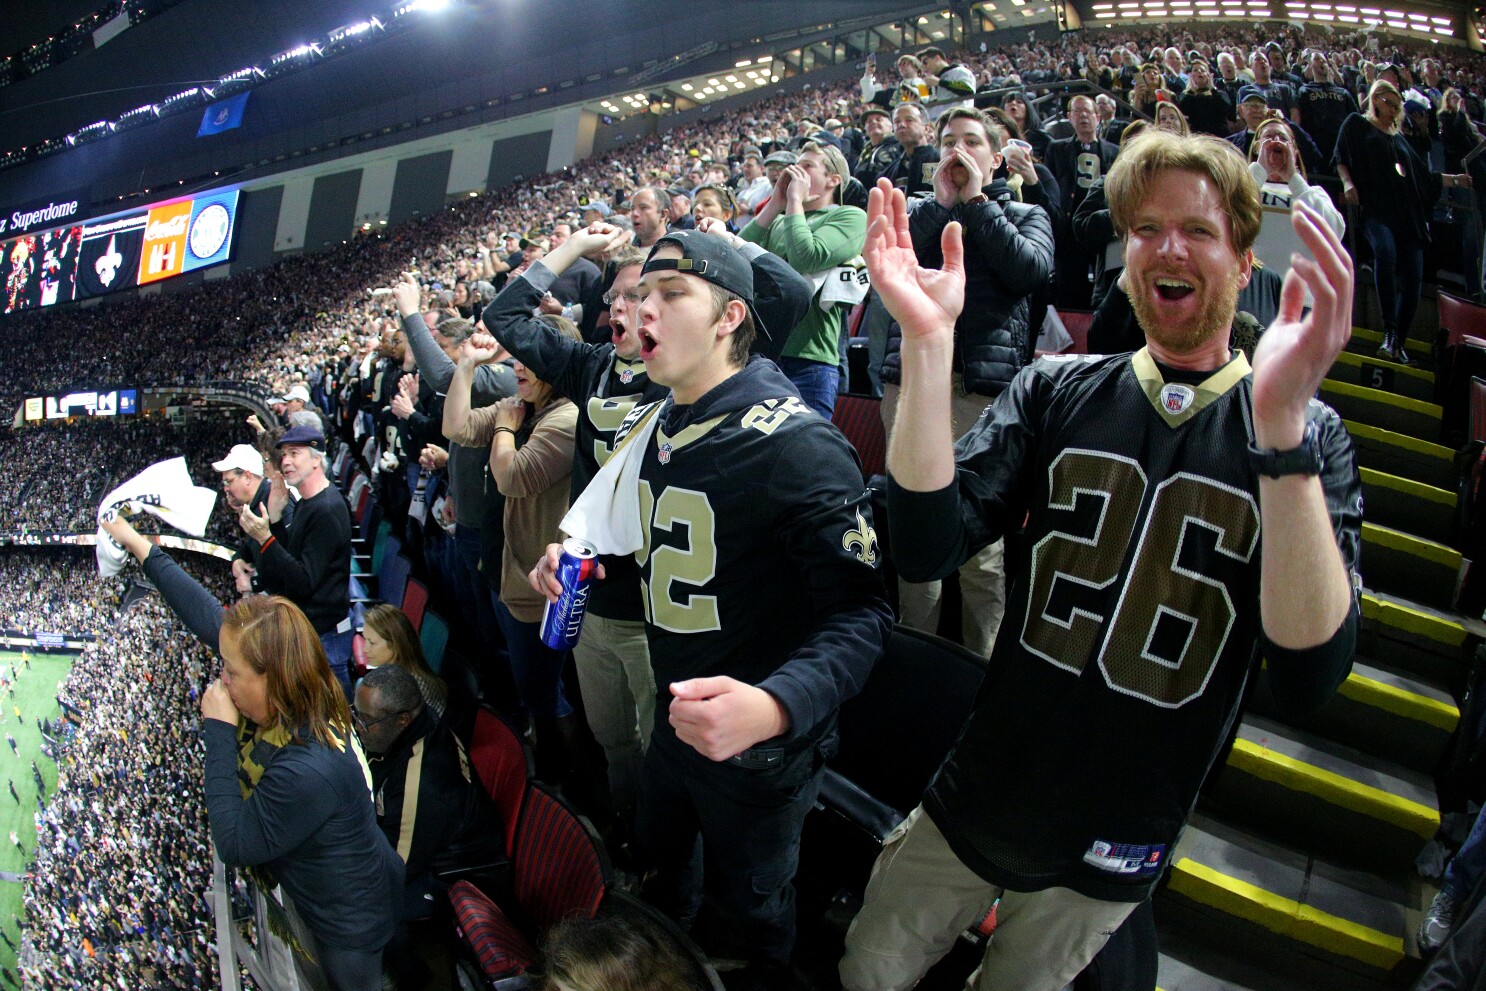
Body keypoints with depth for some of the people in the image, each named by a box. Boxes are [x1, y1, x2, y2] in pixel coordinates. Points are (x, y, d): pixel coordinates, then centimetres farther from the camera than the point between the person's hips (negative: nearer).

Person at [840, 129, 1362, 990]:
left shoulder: (1307, 437, -10)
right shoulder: (1058, 393, -5)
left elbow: (1311, 676, -26)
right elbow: (928, 547, -19)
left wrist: (1282, 418, -38)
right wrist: (929, 339, -30)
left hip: (1115, 851, -1)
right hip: (973, 809, 1)